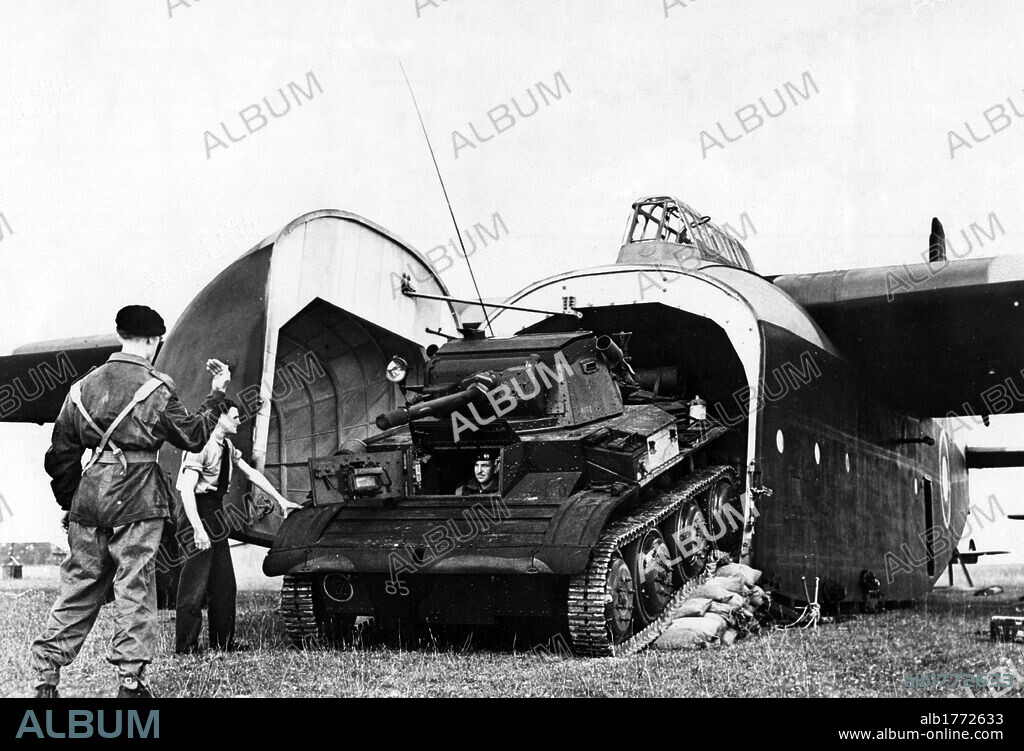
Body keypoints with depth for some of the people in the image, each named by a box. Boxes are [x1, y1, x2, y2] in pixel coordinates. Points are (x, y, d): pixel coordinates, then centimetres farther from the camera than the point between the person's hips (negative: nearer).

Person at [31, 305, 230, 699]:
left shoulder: (84, 386, 8)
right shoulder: (156, 389, -7)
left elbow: (60, 455, 11)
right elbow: (193, 436, 4)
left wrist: (70, 503, 21)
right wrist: (217, 394, 15)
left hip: (88, 505, 5)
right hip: (138, 506, -5)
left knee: (77, 589, 12)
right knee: (135, 592, 2)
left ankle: (45, 678, 13)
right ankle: (130, 680, 4)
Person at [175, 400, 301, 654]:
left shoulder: (227, 447, 10)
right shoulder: (201, 445, -17)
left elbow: (251, 474, 21)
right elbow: (187, 489, -23)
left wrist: (280, 499, 22)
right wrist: (197, 528, -29)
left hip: (215, 512, 9)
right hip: (198, 511, -9)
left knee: (224, 581, 10)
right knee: (196, 580, -8)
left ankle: (222, 640, 17)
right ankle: (186, 645, -3)